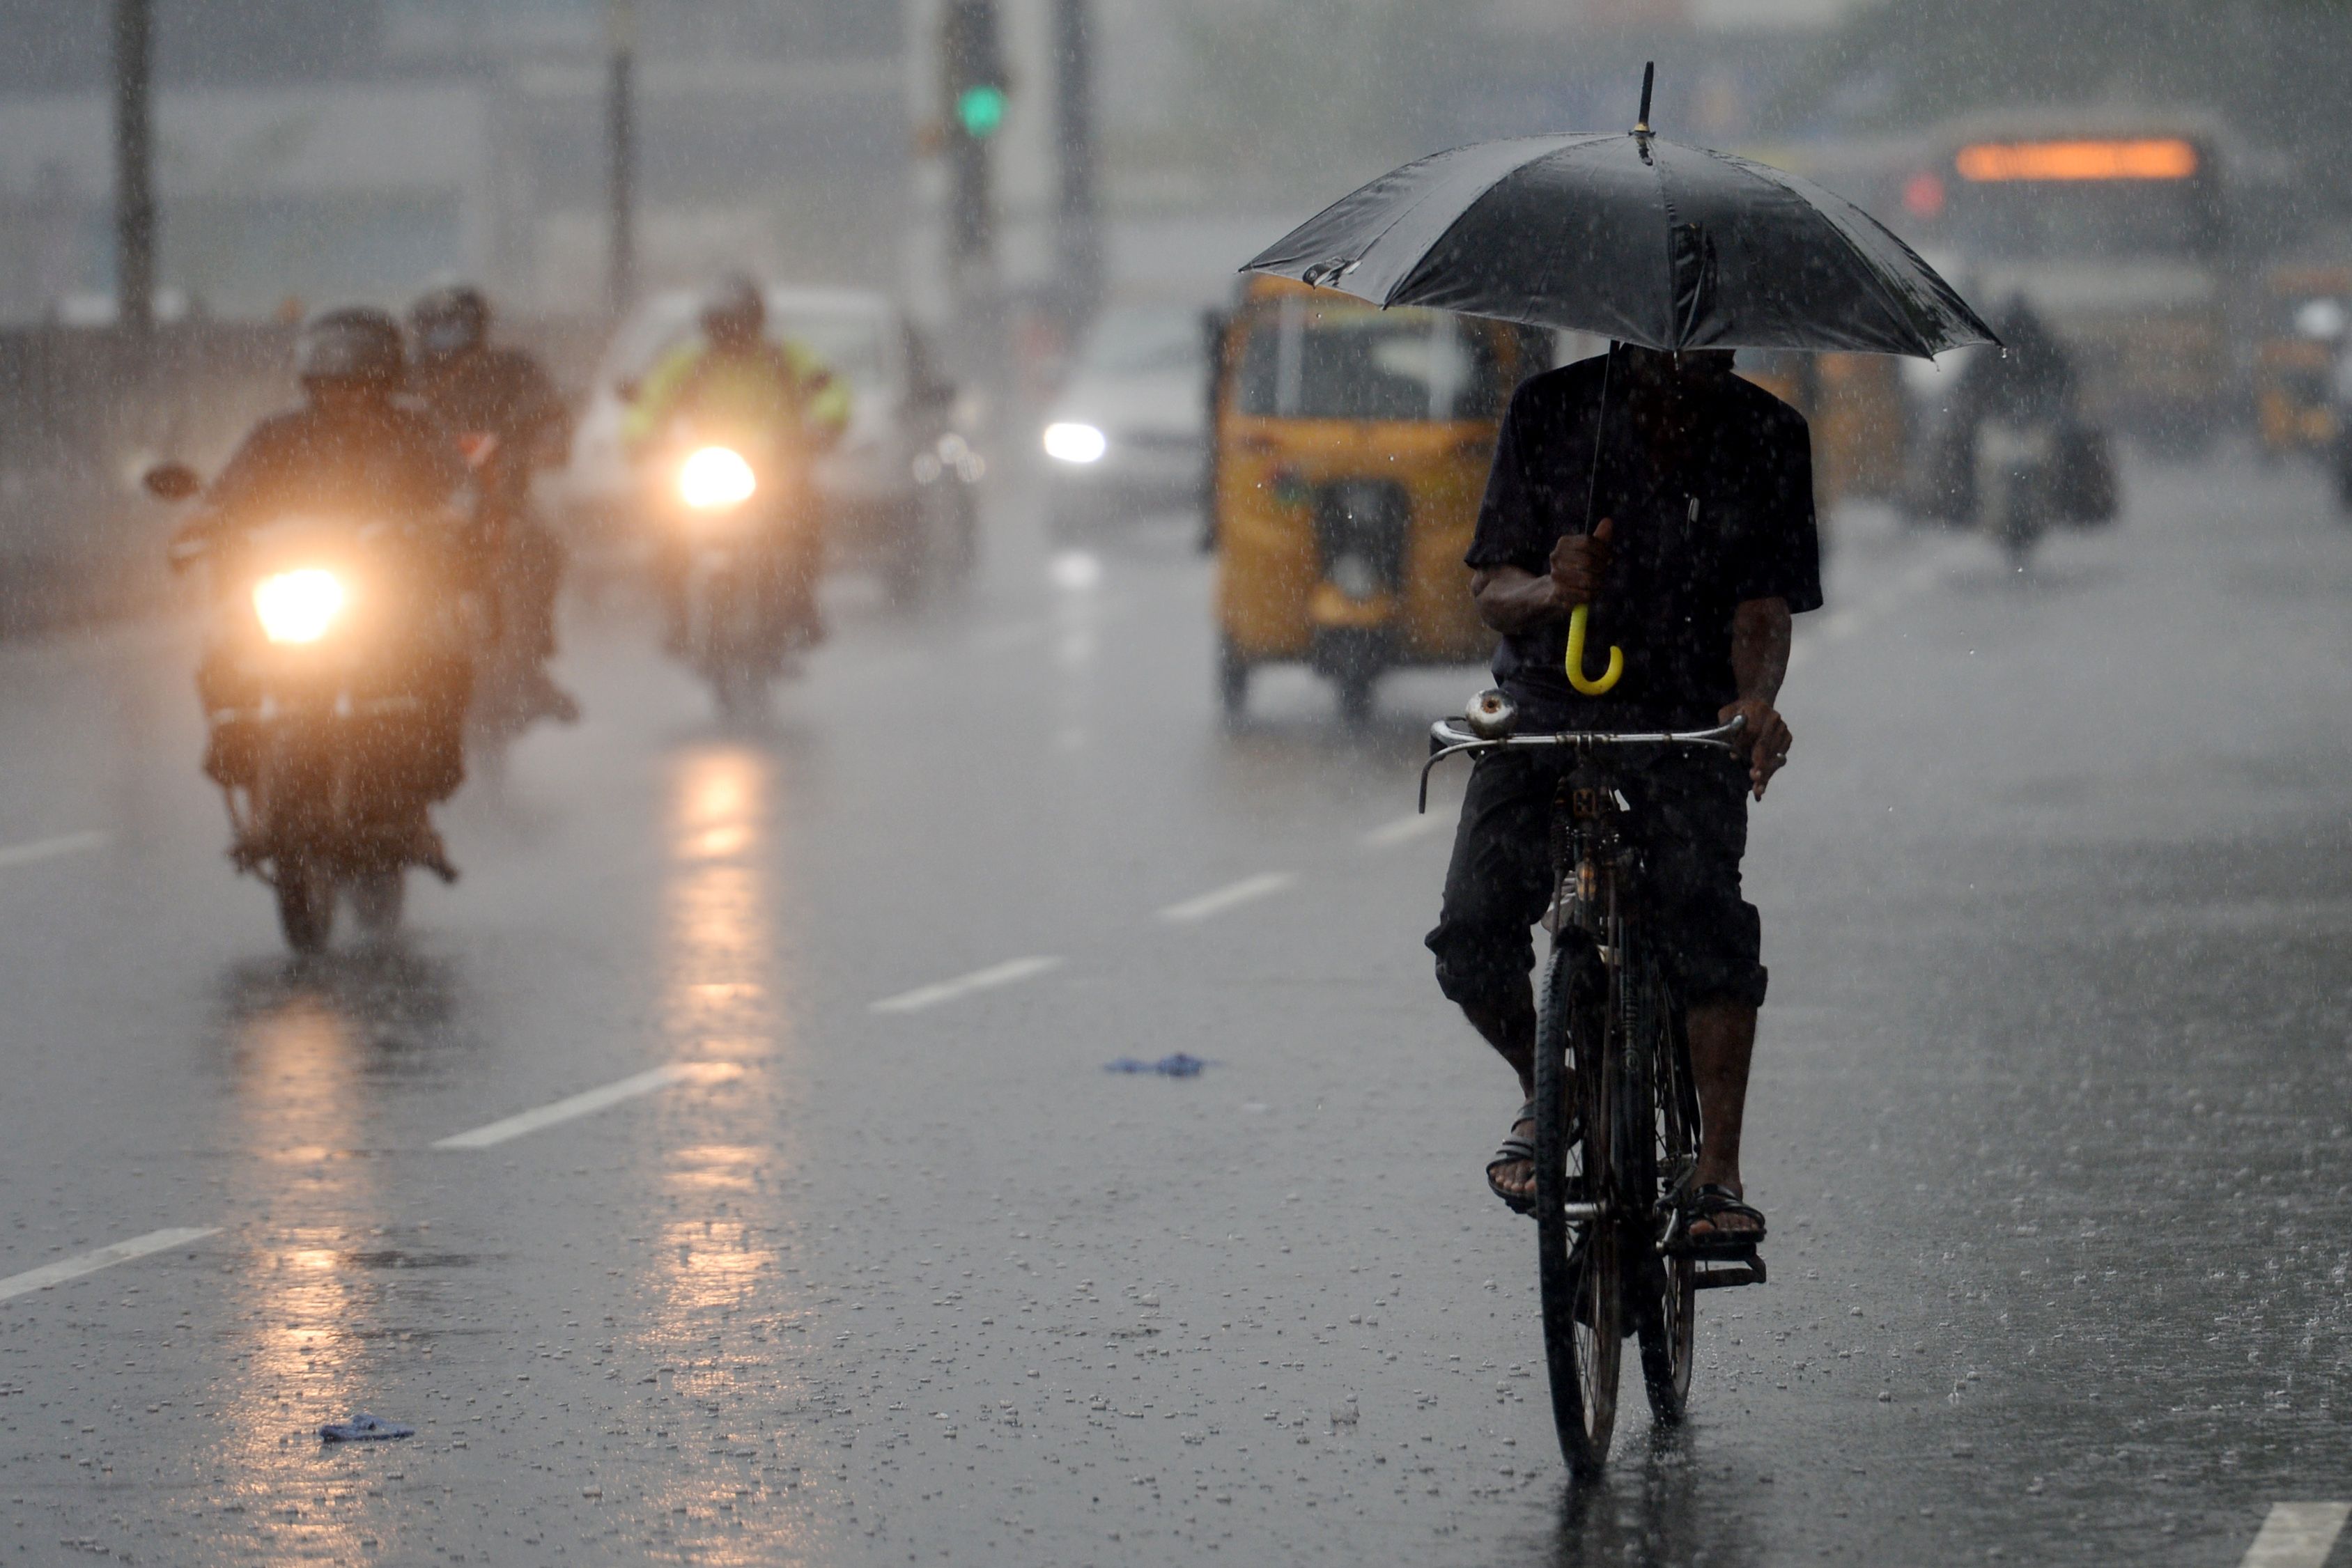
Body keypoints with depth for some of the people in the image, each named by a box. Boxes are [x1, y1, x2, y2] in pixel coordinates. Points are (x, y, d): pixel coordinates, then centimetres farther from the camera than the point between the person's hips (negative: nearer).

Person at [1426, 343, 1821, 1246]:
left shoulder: (1767, 438, -3)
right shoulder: (1553, 411, -3)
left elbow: (1764, 607, -6)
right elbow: (1491, 590, -2)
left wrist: (1756, 702, -28)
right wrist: (1550, 591, -26)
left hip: (1688, 726, -1)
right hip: (1546, 710, 1)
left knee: (1707, 917, -26)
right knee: (1473, 938, -16)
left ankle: (1719, 1174, -19)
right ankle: (1544, 1094, 14)